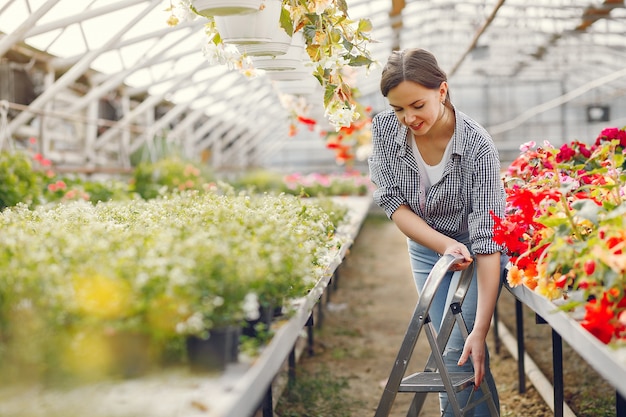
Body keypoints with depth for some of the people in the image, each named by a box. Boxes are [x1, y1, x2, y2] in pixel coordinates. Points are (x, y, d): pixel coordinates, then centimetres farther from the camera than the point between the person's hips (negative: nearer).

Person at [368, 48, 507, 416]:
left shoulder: (478, 147, -31)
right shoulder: (385, 129, -19)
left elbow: (488, 240, -33)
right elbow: (394, 203, -13)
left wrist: (480, 331, -38)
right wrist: (445, 246, -29)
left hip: (475, 255, -4)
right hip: (427, 248, 4)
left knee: (460, 353, -13)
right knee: (451, 347, 6)